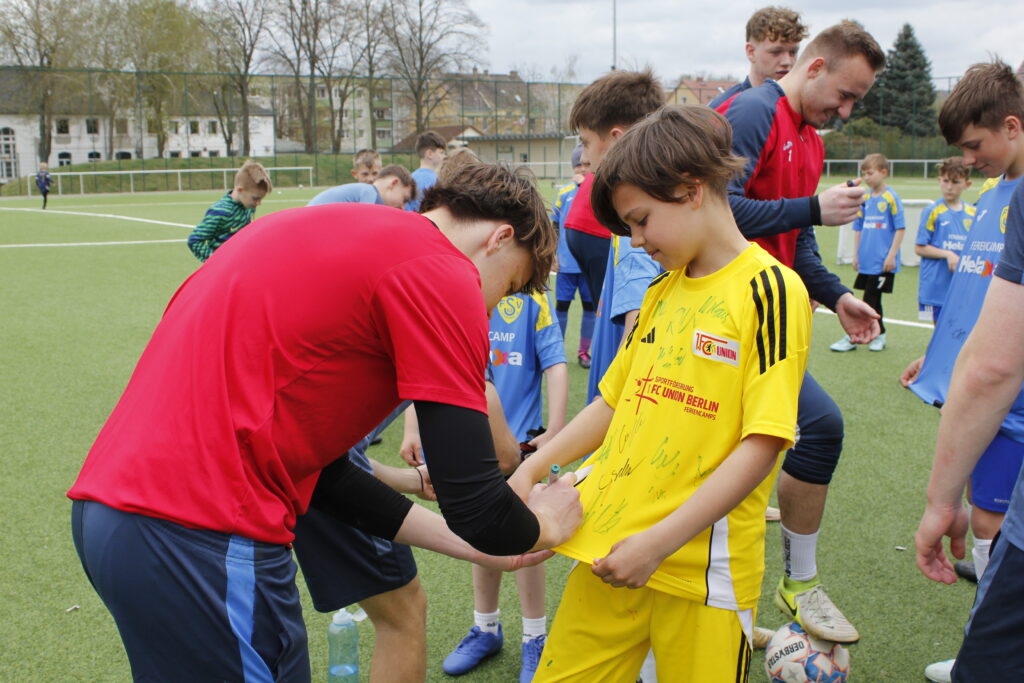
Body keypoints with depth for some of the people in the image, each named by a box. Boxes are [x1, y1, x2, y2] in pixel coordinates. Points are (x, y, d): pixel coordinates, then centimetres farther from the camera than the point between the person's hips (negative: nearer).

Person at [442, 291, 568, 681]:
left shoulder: (531, 299, -9)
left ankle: (535, 639, 23)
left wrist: (554, 431, -17)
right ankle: (486, 630, 36)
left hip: (519, 443, -3)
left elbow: (554, 365, -10)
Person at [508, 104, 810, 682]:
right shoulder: (662, 292, 12)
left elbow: (761, 445, -16)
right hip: (612, 548, 6)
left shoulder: (770, 291, -10)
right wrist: (531, 470, 9)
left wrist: (658, 542, -19)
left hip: (701, 565, -6)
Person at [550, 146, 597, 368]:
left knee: (590, 306, 6)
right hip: (567, 264, 1)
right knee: (561, 305, 4)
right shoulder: (564, 193, 6)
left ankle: (584, 351, 18)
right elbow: (554, 225, 12)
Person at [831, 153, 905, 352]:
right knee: (872, 300, 11)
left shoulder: (891, 198, -8)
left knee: (870, 300, -3)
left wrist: (891, 255, -11)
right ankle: (879, 335, 22)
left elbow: (900, 228, -8)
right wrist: (856, 254, 13)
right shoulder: (865, 198, 9)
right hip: (866, 260, 6)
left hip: (883, 262, -6)